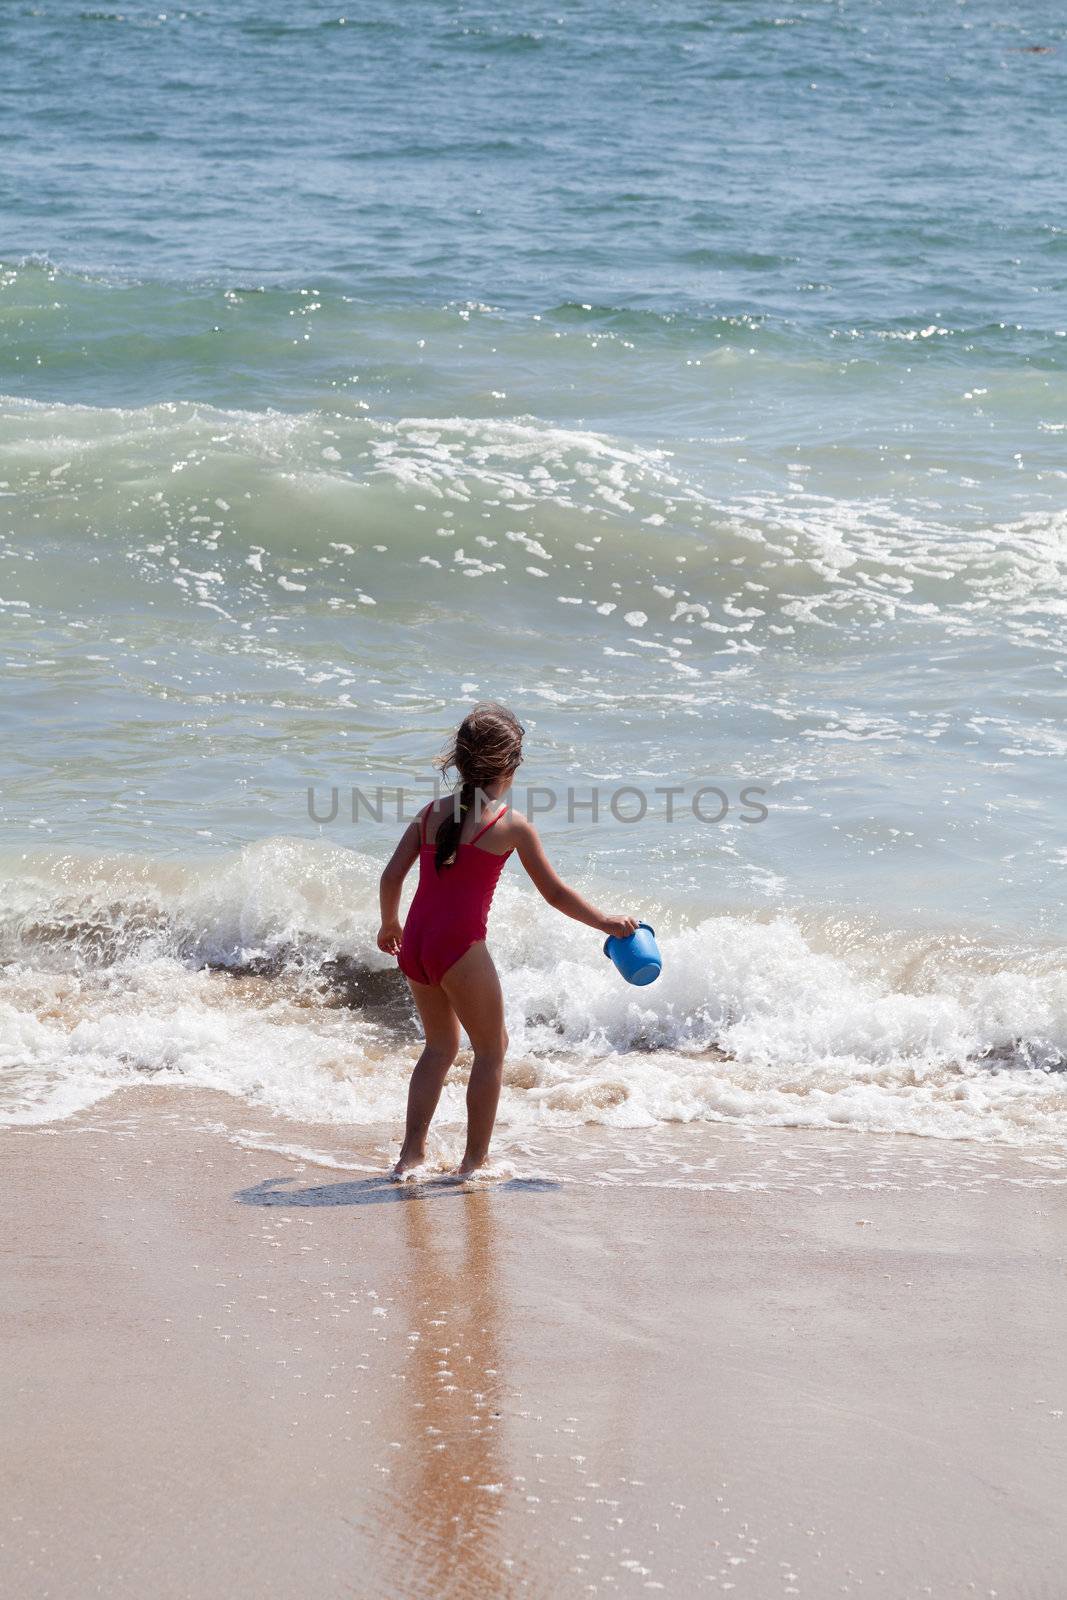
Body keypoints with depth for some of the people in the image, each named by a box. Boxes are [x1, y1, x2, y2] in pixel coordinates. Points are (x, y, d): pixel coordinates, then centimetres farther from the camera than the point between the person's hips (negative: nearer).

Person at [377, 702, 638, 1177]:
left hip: (414, 942, 6)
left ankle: (412, 1151, 20)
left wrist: (389, 925, 26)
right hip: (460, 944, -6)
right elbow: (554, 892, 2)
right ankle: (475, 1159, 14)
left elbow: (392, 875, 8)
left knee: (440, 1044, 23)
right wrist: (607, 923, 14)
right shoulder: (510, 824, -3)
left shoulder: (432, 812, 10)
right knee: (491, 1048, 13)